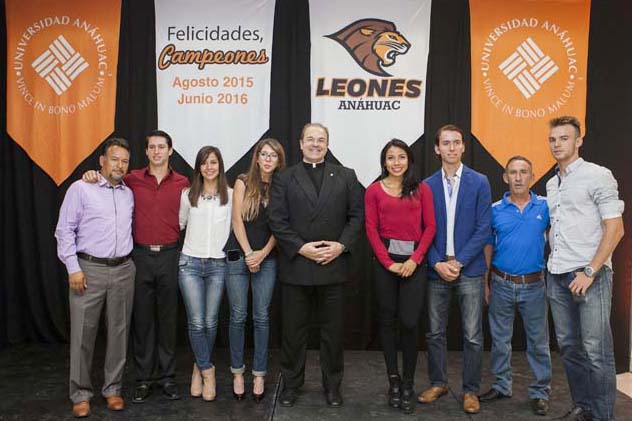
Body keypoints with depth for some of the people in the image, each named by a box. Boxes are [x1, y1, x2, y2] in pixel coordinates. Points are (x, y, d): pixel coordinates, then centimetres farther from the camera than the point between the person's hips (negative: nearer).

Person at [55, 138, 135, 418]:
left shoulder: (129, 194, 11)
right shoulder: (80, 189, -2)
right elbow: (64, 230, -4)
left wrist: (127, 258, 10)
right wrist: (73, 268, -9)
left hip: (123, 270, 4)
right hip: (89, 269, -4)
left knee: (119, 331, 8)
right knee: (83, 333, 2)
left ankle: (113, 389, 21)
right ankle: (81, 393, 16)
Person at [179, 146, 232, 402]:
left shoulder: (230, 195, 2)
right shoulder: (188, 194, 6)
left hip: (217, 264, 0)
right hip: (190, 263, 0)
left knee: (210, 322, 5)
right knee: (196, 322, -4)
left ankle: (200, 367, 26)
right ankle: (208, 371, 12)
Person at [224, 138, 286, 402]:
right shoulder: (243, 182, 1)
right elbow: (237, 220, -3)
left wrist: (263, 253, -10)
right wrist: (248, 254, -9)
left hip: (267, 258, 1)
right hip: (238, 256, -1)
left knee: (262, 317, 5)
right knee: (238, 316, 4)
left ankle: (259, 374, 15)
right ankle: (237, 372, 17)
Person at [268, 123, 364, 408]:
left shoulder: (346, 177, 9)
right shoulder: (284, 178, 6)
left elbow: (357, 215, 4)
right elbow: (277, 220, -2)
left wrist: (341, 245, -10)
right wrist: (301, 248, -12)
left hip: (333, 265, 1)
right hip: (296, 266, 0)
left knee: (333, 330, 10)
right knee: (293, 330, 10)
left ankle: (332, 385, 27)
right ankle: (290, 384, 27)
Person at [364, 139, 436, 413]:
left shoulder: (422, 189, 6)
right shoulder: (374, 190, 4)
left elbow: (430, 227, 3)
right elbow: (371, 229, 0)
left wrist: (415, 259, -8)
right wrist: (388, 262, -8)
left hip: (414, 260, 0)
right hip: (385, 260, 0)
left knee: (409, 322, -4)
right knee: (387, 319, 7)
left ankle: (408, 384, 13)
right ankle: (393, 380, 21)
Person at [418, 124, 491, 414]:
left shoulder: (479, 183, 0)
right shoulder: (427, 186, 4)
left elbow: (484, 229, -5)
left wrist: (458, 262, -11)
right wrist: (437, 263, -9)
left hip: (469, 269, -2)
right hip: (437, 269, 2)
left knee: (473, 335, 4)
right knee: (435, 333, 10)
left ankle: (470, 390, 20)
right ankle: (438, 383, 27)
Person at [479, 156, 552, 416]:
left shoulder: (544, 207, -1)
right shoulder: (495, 210, 0)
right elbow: (488, 248, 5)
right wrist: (485, 283, 3)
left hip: (534, 285, -1)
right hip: (501, 284, 1)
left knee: (538, 342, 7)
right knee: (500, 339, 12)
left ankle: (540, 392, 22)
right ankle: (502, 385, 28)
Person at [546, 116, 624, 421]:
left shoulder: (597, 176, -5)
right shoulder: (551, 184, 15)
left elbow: (615, 228, -10)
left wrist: (590, 272, -15)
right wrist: (552, 263, 10)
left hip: (589, 275, -6)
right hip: (556, 276, 6)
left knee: (596, 350, -1)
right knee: (569, 347, 12)